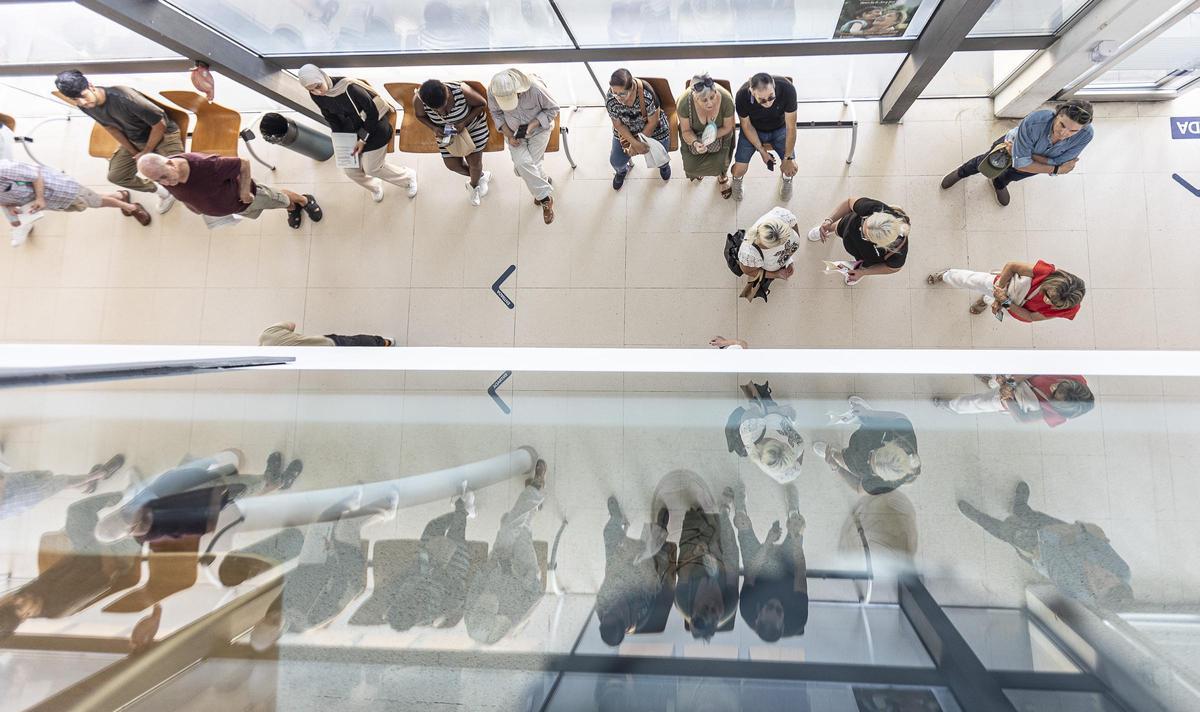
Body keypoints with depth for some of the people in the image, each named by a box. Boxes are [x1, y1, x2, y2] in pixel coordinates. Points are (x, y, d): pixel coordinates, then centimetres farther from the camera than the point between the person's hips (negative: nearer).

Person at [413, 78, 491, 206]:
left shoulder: (461, 90, -37)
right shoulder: (419, 100, -30)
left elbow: (482, 104, -19)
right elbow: (419, 115, -7)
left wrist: (464, 121, -29)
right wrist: (433, 128, -25)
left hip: (474, 125, -3)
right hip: (446, 131, 3)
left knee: (474, 163, 1)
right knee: (452, 164, 6)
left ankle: (474, 184, 37)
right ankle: (481, 175, 35)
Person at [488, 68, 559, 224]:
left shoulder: (536, 88, -30)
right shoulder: (492, 91, -21)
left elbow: (552, 109, -14)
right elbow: (496, 113, -2)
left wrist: (533, 124, -25)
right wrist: (509, 135, -14)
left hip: (539, 129, -2)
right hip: (514, 132, 2)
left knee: (531, 163, -14)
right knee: (522, 163, -18)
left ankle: (541, 192, 16)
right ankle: (545, 197, -1)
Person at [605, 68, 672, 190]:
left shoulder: (647, 94, -38)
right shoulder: (609, 98, -29)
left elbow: (653, 122, -23)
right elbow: (618, 125, -16)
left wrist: (637, 144, -20)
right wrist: (635, 143, -26)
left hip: (652, 128, -2)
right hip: (626, 130, 2)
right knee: (616, 161, -1)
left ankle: (664, 164, 42)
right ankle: (622, 169, 41)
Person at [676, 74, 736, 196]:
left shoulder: (726, 100, -33)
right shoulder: (684, 102, -34)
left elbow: (727, 128, -16)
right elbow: (686, 130, -19)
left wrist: (711, 136, -34)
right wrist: (695, 143, -39)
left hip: (719, 132, 0)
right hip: (694, 134, 0)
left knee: (720, 162, -14)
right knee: (690, 166, -10)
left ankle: (722, 177, 26)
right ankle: (696, 168, 32)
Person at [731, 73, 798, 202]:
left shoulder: (787, 89, -34)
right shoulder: (742, 96, -33)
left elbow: (791, 127, -24)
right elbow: (746, 126, -15)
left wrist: (788, 158, -20)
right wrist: (762, 150, -16)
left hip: (779, 129, 0)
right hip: (753, 130, 0)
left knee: (791, 168, -10)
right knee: (739, 169, -15)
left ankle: (786, 178, 31)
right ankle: (737, 179, 26)